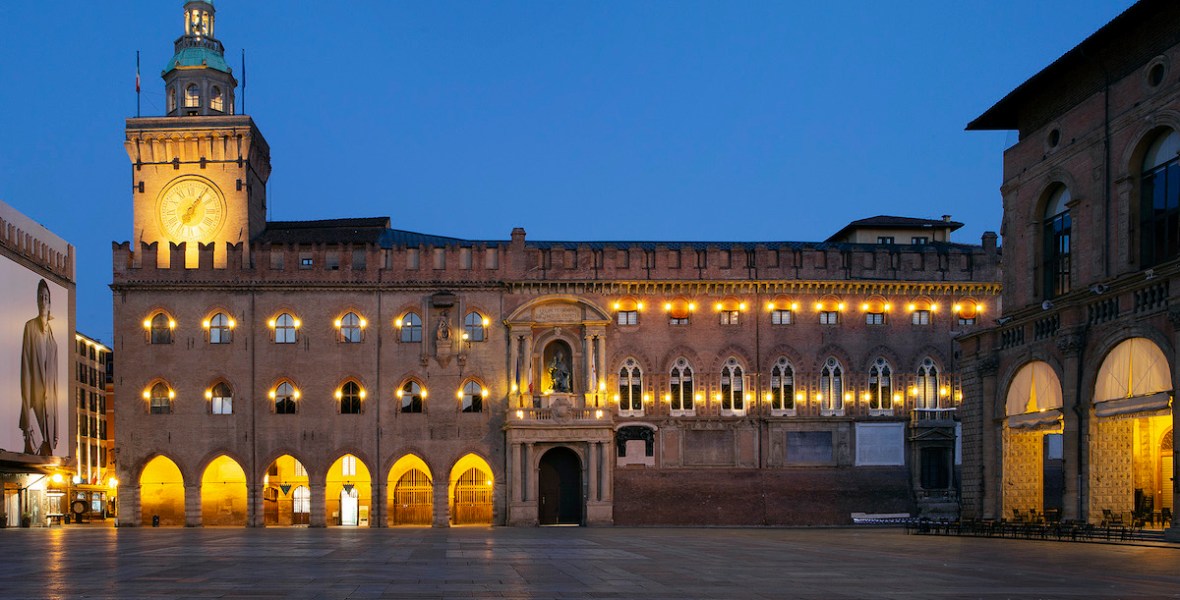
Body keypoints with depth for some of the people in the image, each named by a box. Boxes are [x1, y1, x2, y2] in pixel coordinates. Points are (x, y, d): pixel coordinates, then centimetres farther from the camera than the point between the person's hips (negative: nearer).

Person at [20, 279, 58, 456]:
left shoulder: (52, 332, 14)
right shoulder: (30, 327, -1)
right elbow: (25, 370, -7)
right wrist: (27, 419, -15)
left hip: (50, 407, 5)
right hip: (34, 403, -5)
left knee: (48, 454, 5)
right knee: (32, 450, -9)